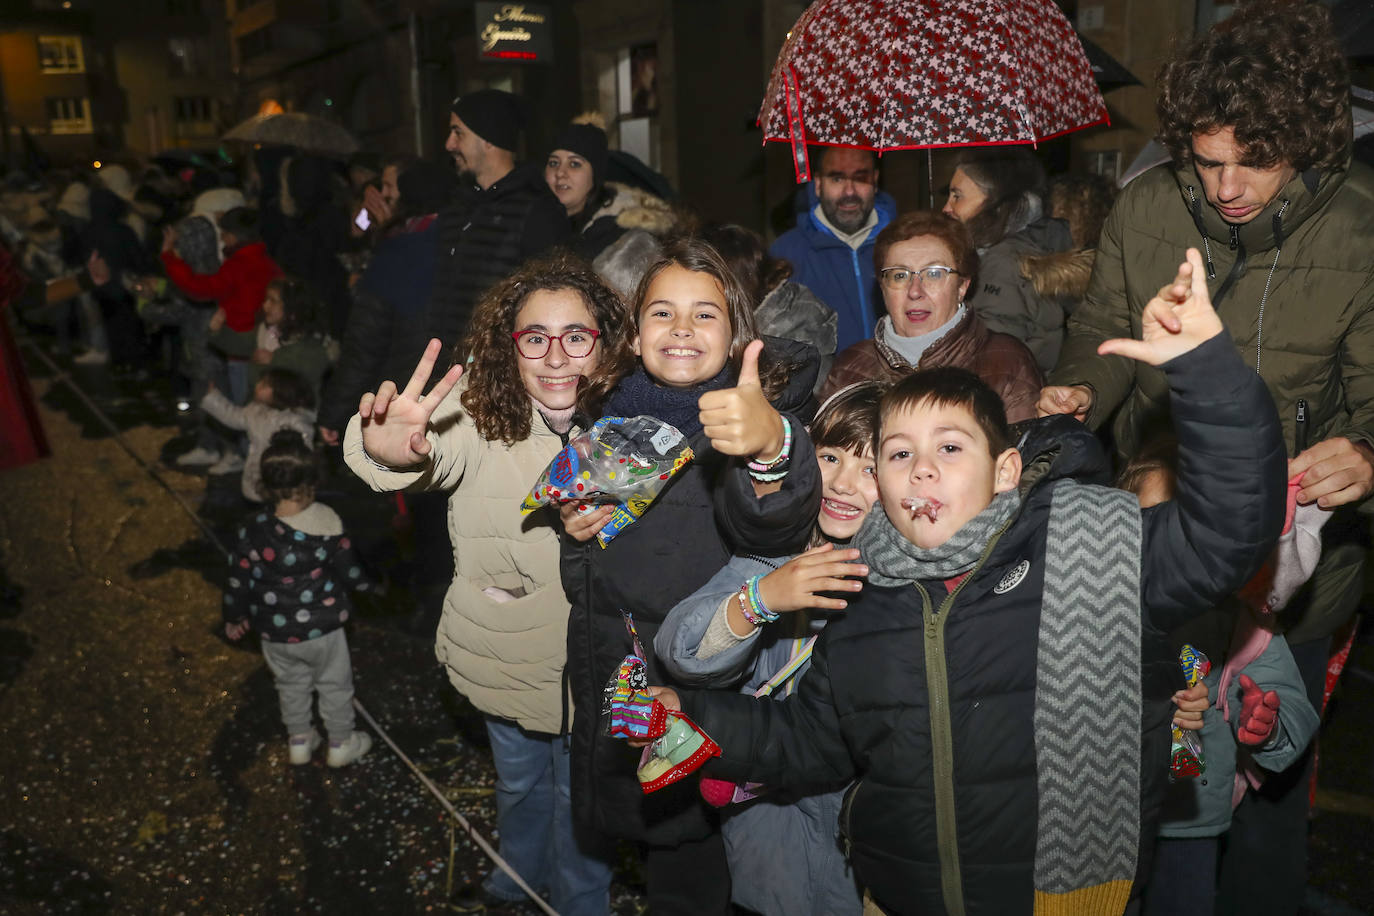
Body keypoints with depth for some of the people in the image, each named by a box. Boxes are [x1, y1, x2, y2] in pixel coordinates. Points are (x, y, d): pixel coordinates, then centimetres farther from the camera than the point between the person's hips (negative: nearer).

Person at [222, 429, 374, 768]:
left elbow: (238, 581, -7)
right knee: (334, 685, 20)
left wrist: (234, 617, 11)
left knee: (291, 685, 25)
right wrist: (364, 582, 11)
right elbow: (349, 571, -12)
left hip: (274, 632, 2)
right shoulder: (327, 524, -23)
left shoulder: (252, 530, -18)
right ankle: (342, 743, 36)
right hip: (321, 630, -2)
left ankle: (299, 741, 43)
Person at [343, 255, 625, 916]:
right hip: (500, 650, 1)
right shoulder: (478, 404, -21)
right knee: (517, 776, 28)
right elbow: (436, 452, -42)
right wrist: (389, 450, -65)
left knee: (580, 795, 21)